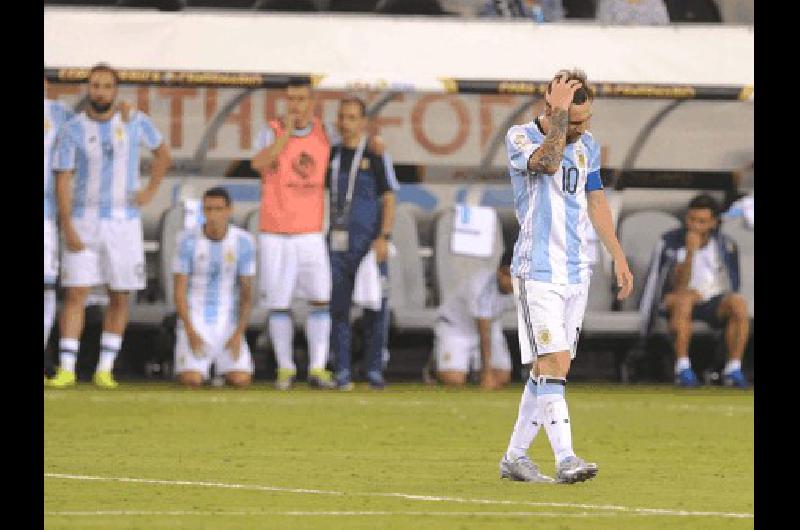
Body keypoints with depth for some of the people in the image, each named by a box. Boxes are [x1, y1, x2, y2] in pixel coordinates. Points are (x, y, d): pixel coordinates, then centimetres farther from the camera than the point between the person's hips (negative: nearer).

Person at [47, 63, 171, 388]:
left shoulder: (135, 122, 1)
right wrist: (68, 229, -14)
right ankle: (66, 369, -8)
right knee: (76, 293, -8)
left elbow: (162, 153, 18)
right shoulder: (73, 129, -4)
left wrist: (150, 191, 5)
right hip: (84, 221, -2)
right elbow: (63, 180, -6)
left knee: (120, 297, 3)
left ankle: (105, 369, 9)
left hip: (124, 221, 2)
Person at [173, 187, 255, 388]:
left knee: (241, 380, -18)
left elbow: (247, 294, -1)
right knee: (192, 381, -22)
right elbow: (179, 292, -7)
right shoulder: (188, 241, -9)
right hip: (194, 322, -1)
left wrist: (239, 334, -14)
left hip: (228, 325, 1)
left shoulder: (244, 242, -6)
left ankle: (223, 366, 19)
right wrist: (190, 333, -18)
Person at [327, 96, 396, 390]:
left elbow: (388, 199, -1)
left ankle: (375, 370, 6)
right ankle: (342, 371, 4)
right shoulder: (331, 155, 12)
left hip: (369, 244, -3)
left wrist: (384, 237, -11)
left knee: (375, 308, -2)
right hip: (337, 244, 3)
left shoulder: (375, 156, 2)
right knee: (338, 308, 1)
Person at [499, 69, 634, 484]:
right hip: (537, 272, -7)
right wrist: (557, 115, -25)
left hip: (576, 272, 7)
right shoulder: (520, 137, -8)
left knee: (553, 367, 7)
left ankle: (515, 457, 14)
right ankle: (565, 458, -23)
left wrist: (618, 257, 23)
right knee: (552, 363, -16)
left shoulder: (588, 145, 12)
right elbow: (547, 161, -29)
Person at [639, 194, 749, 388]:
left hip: (714, 301, 2)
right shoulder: (670, 242, -4)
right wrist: (690, 252, -24)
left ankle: (733, 369, -27)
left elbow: (731, 287, 6)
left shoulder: (725, 245, 3)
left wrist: (701, 295, -6)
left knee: (739, 303, -30)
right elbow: (679, 286, -13)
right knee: (684, 298, -38)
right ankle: (683, 368, -36)